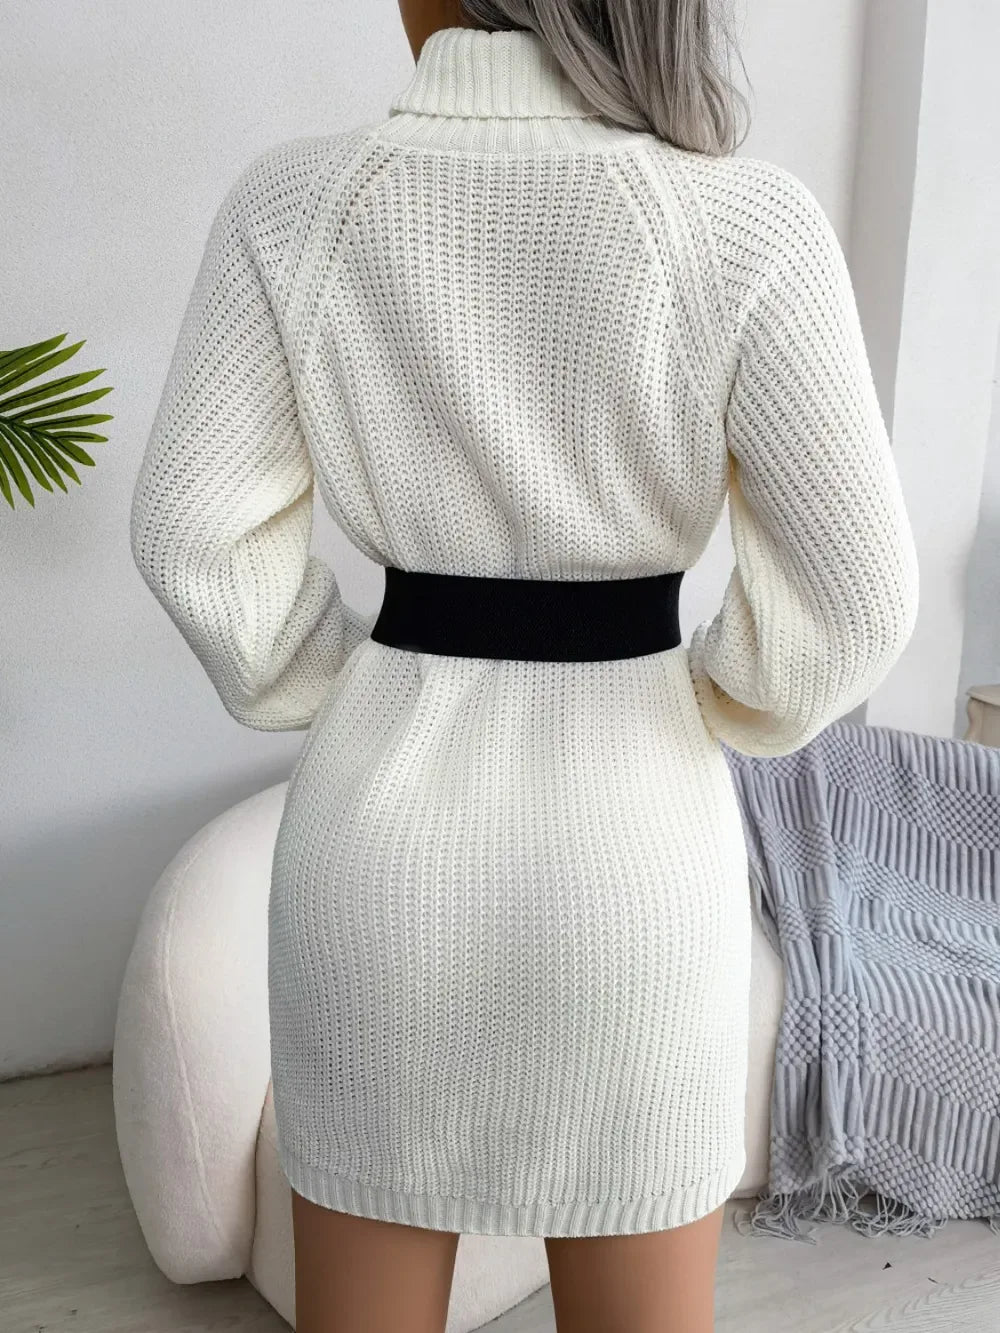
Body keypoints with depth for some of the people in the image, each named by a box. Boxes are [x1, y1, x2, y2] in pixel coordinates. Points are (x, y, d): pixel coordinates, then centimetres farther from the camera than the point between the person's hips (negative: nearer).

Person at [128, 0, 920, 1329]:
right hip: (627, 829, -1)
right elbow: (852, 592, -13)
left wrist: (338, 705, 9)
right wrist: (714, 720, 6)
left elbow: (196, 529, -4)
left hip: (380, 803, 2)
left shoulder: (292, 200, -8)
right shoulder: (747, 224, -14)